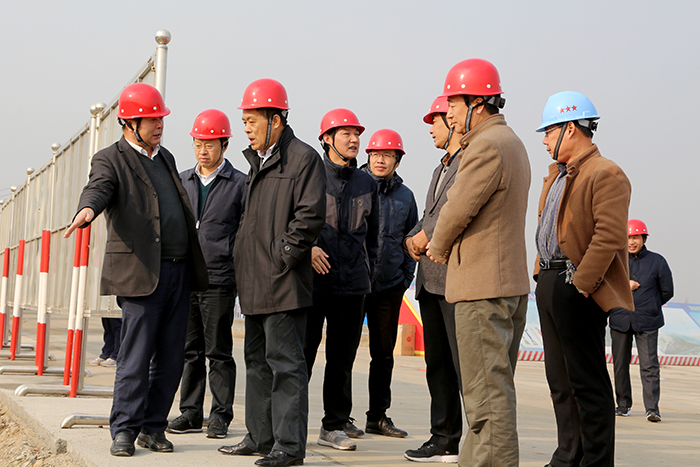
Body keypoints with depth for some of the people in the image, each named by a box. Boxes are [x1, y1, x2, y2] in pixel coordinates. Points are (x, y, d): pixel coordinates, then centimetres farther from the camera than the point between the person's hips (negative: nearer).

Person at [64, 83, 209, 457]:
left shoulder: (165, 158, 21)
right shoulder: (111, 160, -1)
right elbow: (98, 187, -23)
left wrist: (196, 266, 24)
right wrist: (87, 209, -47)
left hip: (179, 271, 7)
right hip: (141, 273, -7)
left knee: (170, 358, 6)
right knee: (136, 356, -8)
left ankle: (153, 428, 14)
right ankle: (124, 431, 1)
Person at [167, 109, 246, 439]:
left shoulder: (240, 184, 1)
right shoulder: (182, 181, 14)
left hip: (219, 280, -4)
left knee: (218, 352, 0)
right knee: (190, 351, 8)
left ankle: (220, 416, 6)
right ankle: (190, 413, 15)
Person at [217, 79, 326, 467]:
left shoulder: (303, 158, -9)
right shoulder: (258, 161, 19)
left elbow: (310, 216, -16)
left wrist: (281, 257, -16)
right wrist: (244, 257, 15)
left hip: (283, 284, -10)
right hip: (254, 283, 10)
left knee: (285, 363, -7)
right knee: (258, 361, 14)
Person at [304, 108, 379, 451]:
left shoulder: (366, 184, 15)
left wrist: (366, 274, 14)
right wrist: (306, 247, -11)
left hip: (353, 283, 4)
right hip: (314, 279, -4)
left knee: (343, 356, 7)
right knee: (304, 350, -3)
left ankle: (336, 424, 14)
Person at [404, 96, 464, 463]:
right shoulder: (441, 168, 26)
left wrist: (427, 235, -10)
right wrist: (412, 238, 4)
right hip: (430, 278, 10)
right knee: (437, 364, 10)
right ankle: (445, 441, 15)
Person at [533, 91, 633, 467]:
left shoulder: (606, 175, -11)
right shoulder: (557, 175, 20)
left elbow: (609, 237, -20)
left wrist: (579, 284, -22)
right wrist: (542, 274, 14)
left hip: (578, 290, -10)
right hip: (548, 283, 10)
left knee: (588, 382, -5)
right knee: (560, 379, 14)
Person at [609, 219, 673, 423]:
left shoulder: (657, 261, 3)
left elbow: (667, 291, 9)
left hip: (647, 323, -2)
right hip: (619, 320, 2)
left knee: (649, 365, -10)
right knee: (620, 365, 7)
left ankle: (652, 407, -11)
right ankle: (623, 404, 18)